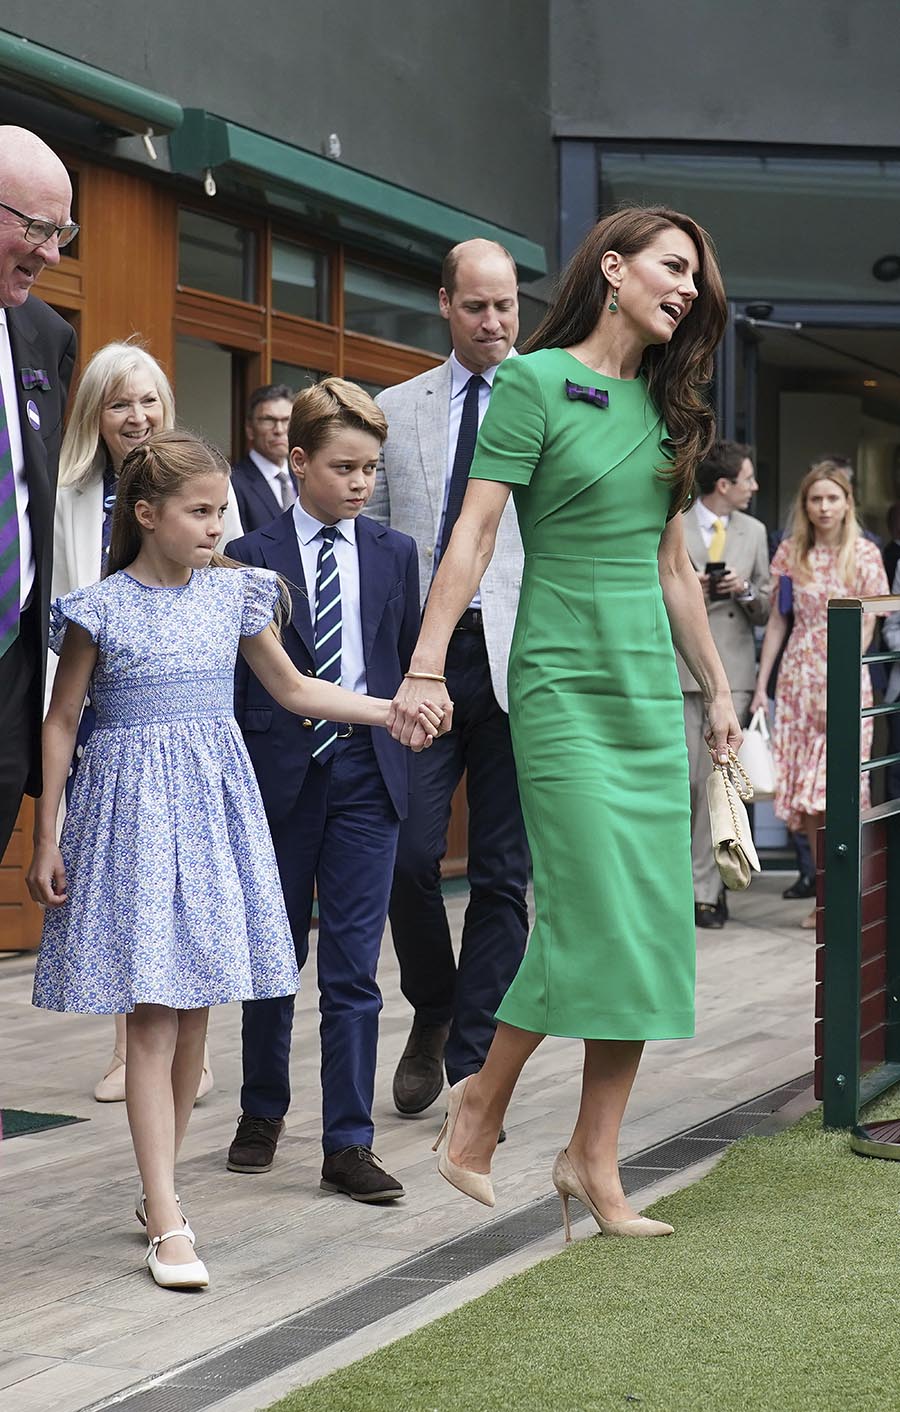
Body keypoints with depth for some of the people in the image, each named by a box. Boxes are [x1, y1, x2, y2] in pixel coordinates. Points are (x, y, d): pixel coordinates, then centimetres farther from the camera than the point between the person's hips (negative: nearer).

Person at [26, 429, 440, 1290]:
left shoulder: (231, 595, 6)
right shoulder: (101, 608, -5)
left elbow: (292, 688, 18)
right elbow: (61, 724, 0)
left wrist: (392, 710, 11)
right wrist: (46, 839, -1)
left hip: (213, 802, 5)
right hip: (132, 807, -4)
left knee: (195, 1011, 7)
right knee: (152, 1016, -8)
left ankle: (157, 1190, 21)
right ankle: (168, 1221, -8)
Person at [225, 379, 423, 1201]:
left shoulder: (394, 554, 7)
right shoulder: (253, 559, -1)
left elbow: (409, 660, 11)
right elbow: (235, 678, 0)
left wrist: (404, 727, 0)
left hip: (366, 773, 1)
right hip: (281, 775, -1)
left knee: (354, 966, -2)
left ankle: (349, 1142, 1)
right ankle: (264, 1112, 29)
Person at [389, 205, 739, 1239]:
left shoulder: (662, 405, 15)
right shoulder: (536, 380, -5)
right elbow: (473, 533, -11)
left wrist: (716, 685, 21)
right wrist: (424, 668, -17)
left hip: (652, 684, 7)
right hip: (565, 678, -7)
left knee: (654, 922, 1)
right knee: (595, 912, -12)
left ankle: (595, 1159, 8)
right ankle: (482, 1098, 9)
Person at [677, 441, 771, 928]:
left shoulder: (754, 532, 14)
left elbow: (765, 612, 14)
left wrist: (745, 589, -6)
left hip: (731, 672, 2)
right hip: (680, 668, -2)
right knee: (683, 780, -4)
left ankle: (705, 891, 1)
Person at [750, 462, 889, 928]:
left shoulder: (864, 554, -2)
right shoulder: (791, 552, 7)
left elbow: (865, 628, -5)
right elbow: (777, 620, 10)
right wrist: (761, 685, 6)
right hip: (798, 676, 3)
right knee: (805, 793, 2)